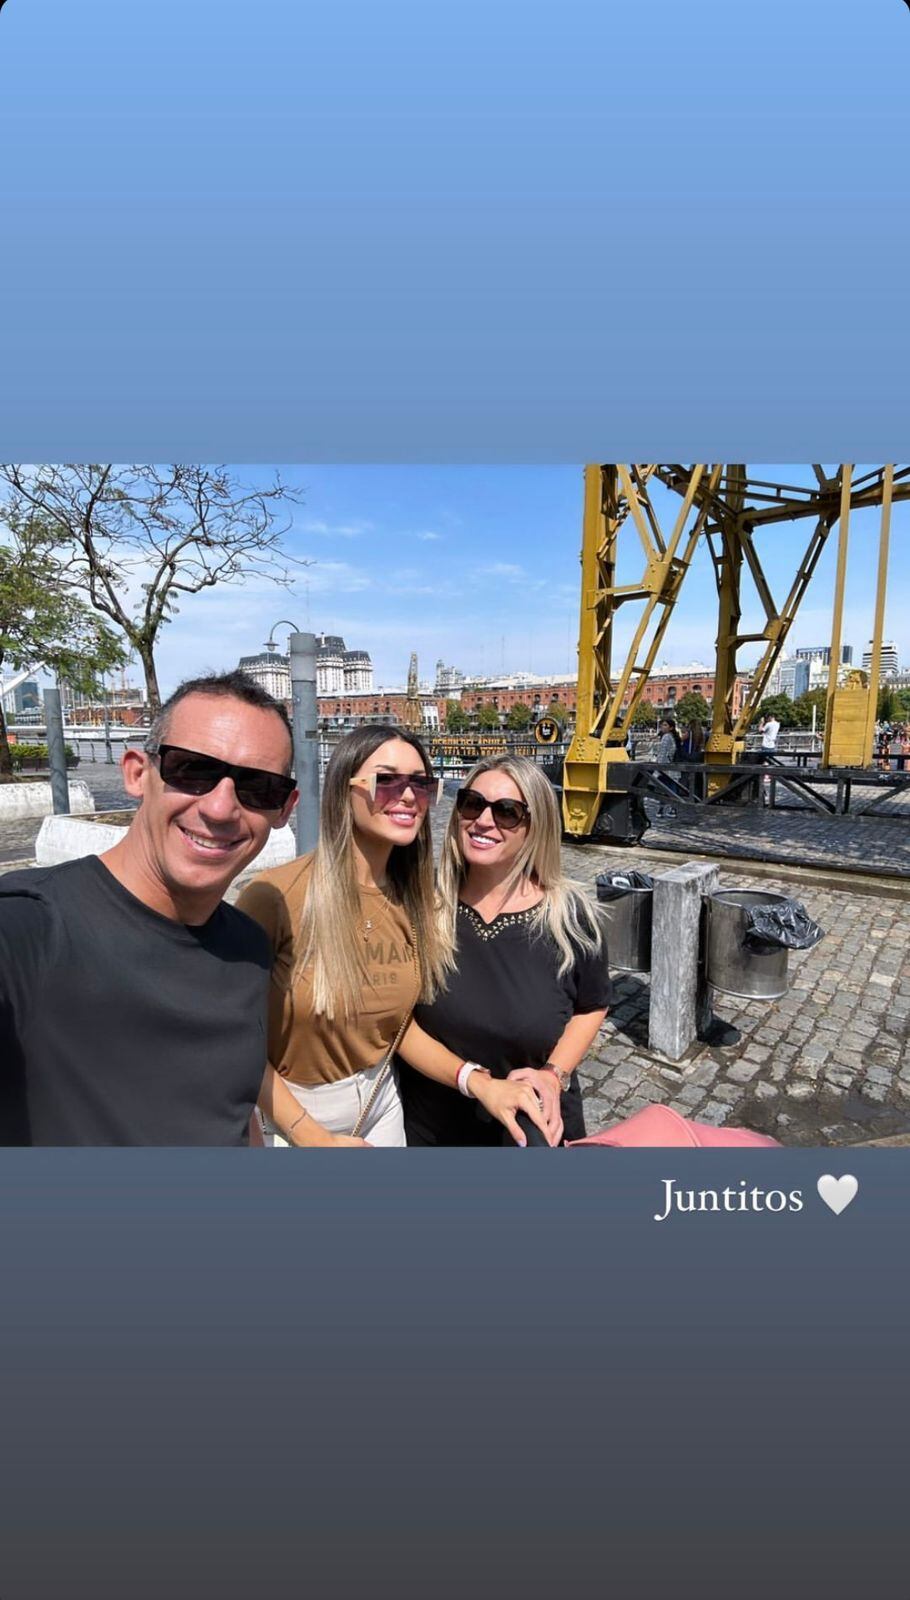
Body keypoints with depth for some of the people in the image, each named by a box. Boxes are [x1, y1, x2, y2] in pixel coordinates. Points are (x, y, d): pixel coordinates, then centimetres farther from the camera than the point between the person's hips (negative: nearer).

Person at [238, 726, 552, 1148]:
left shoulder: (414, 900, -9)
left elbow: (399, 1021, -2)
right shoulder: (276, 896, -26)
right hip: (286, 1110, -5)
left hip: (380, 1100, 5)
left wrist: (477, 1081, -15)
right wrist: (309, 1136, -20)